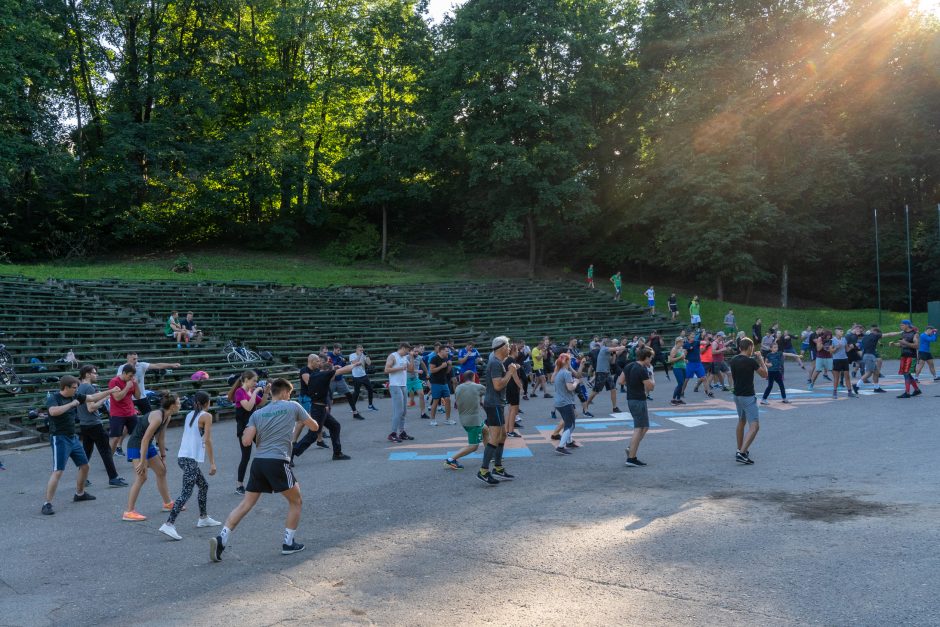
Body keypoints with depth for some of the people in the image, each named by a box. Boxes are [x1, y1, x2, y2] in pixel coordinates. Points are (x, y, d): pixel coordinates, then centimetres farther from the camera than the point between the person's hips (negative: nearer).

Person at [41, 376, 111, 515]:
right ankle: (47, 504, -9)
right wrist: (71, 404, -26)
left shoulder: (75, 396, 5)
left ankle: (80, 494, 36)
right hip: (60, 439, -8)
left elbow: (93, 398, 15)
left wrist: (110, 391, 12)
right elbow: (53, 411, -35)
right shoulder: (53, 398, -14)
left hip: (73, 438, 8)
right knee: (58, 472, -14)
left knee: (84, 466, 17)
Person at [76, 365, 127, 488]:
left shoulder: (81, 387, 13)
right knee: (106, 451, -4)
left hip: (84, 425, 9)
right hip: (93, 424, -9)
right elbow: (91, 408, -21)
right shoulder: (89, 387, -15)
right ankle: (113, 478, -3)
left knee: (86, 451, 14)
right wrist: (104, 400, -11)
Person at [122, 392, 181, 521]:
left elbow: (161, 438, 11)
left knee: (162, 471, 16)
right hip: (136, 446, -10)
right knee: (141, 477, -15)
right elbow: (145, 440, -28)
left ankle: (167, 503, 29)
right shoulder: (157, 417, -28)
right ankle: (129, 512, -9)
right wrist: (142, 462, -27)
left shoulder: (167, 418, 1)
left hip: (147, 445, 10)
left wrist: (163, 457, 11)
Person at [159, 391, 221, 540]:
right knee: (186, 492, -11)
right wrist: (212, 463, -11)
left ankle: (203, 518, 30)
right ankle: (169, 524, -19)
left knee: (204, 486, 21)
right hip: (191, 459, -8)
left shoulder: (189, 415, 15)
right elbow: (208, 441, -12)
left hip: (182, 456, 8)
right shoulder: (206, 416, -6)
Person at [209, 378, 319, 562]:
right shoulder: (293, 406, 6)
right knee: (296, 501, 14)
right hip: (278, 462, -4)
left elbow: (246, 441, 4)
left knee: (245, 504, 9)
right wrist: (302, 421, 37)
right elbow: (314, 427, 16)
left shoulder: (258, 413, 14)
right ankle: (288, 543, 17)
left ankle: (221, 539, -2)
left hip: (258, 462, 4)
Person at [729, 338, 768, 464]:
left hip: (737, 395, 8)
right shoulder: (751, 361, -17)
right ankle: (742, 453, -21)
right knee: (754, 426, -9)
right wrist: (761, 360, 7)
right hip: (748, 397, -8)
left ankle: (740, 450, 33)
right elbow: (764, 374, -5)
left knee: (741, 422, 25)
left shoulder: (733, 360, 3)